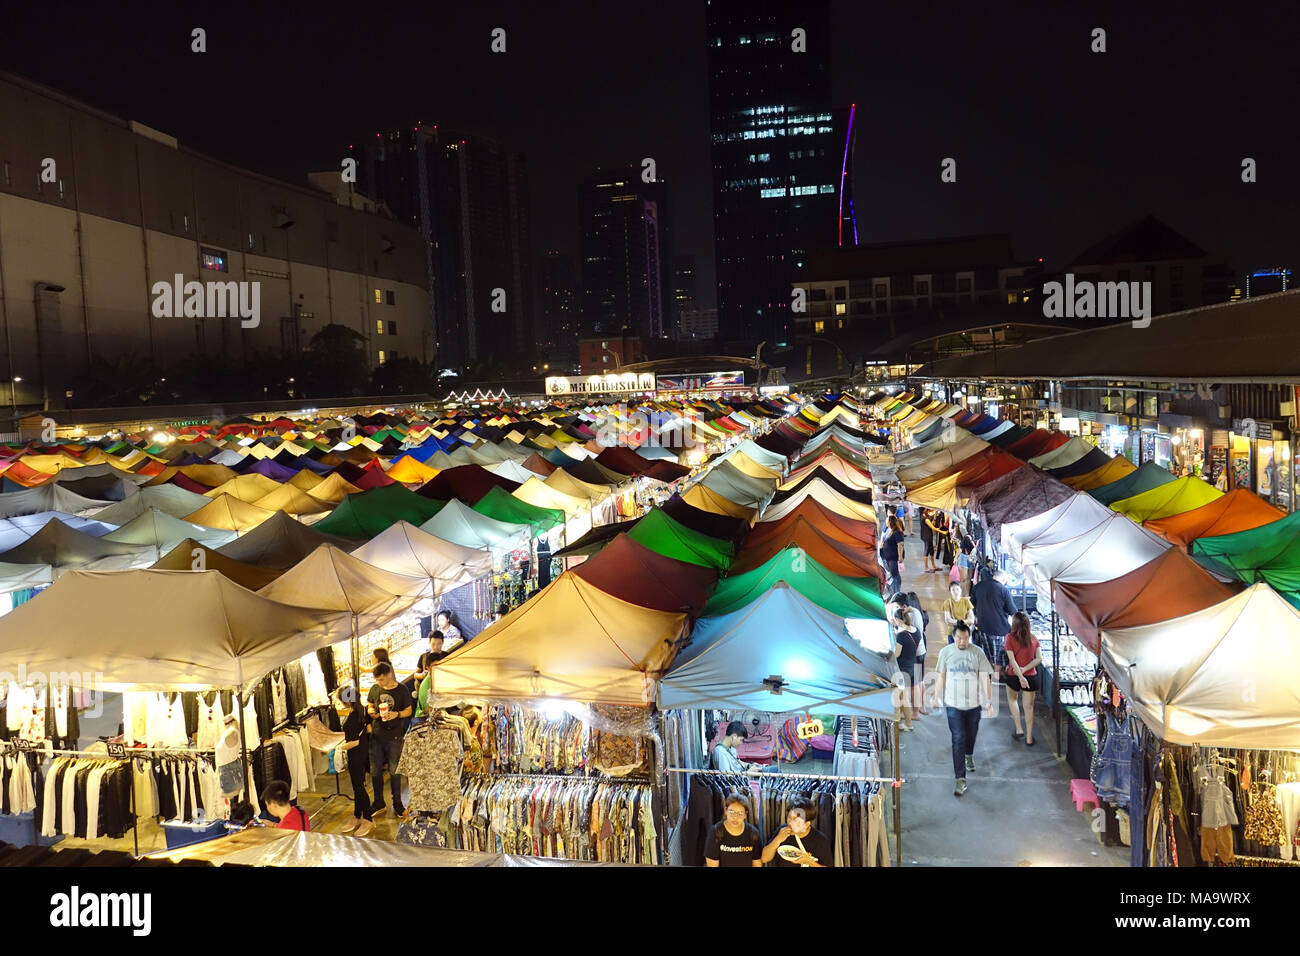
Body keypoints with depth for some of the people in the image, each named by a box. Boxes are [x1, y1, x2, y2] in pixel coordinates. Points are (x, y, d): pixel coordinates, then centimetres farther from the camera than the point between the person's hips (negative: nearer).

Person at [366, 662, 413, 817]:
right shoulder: (374, 689, 3)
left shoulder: (401, 690, -7)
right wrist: (372, 712, -7)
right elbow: (369, 706, 16)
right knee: (375, 770, 10)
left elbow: (409, 711, 0)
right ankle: (379, 803, 26)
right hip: (376, 735, 3)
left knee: (394, 771, 5)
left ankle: (397, 803, 20)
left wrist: (396, 714, -19)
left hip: (394, 736, -3)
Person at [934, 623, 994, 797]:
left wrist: (988, 699, -5)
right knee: (958, 739, -6)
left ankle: (969, 756, 53)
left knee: (971, 734, 20)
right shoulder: (945, 652, -5)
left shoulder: (977, 653, -6)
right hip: (953, 704, -1)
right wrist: (938, 697, 3)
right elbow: (941, 677, 2)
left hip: (973, 703, 1)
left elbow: (985, 677, -3)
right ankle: (960, 779, -5)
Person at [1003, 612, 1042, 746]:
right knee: (1029, 706, 10)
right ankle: (1029, 738, 14)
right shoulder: (1033, 638, -3)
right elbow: (1039, 659, -6)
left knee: (1012, 699, 25)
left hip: (1013, 675, -2)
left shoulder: (1010, 638, -13)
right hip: (1031, 676, 2)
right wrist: (1024, 669, -12)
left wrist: (1020, 676, -19)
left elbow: (1012, 660, -17)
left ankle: (1019, 730, 20)